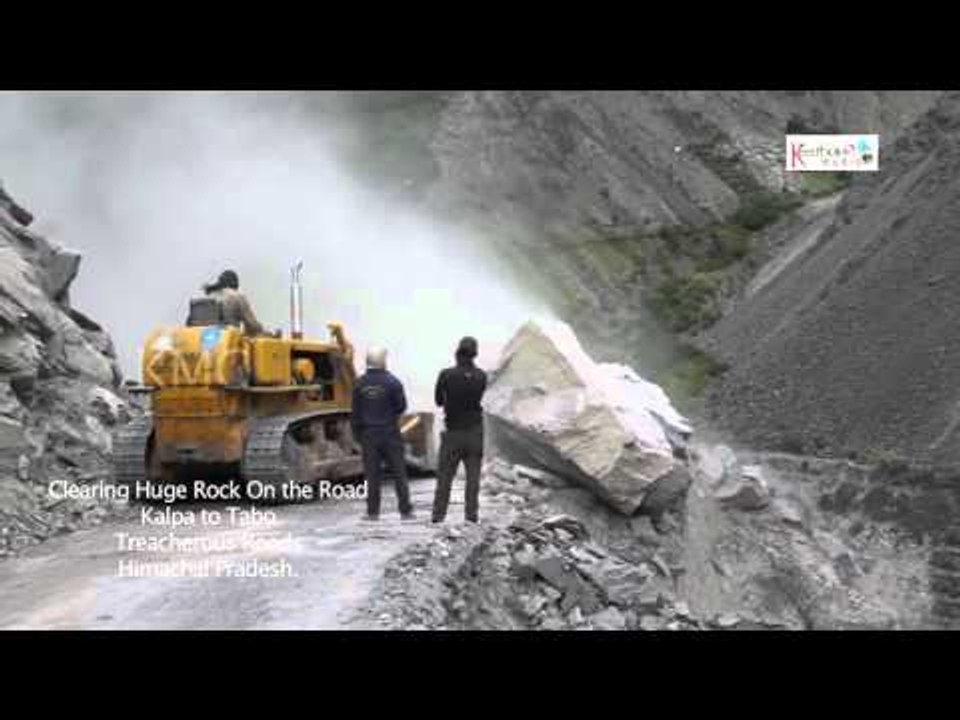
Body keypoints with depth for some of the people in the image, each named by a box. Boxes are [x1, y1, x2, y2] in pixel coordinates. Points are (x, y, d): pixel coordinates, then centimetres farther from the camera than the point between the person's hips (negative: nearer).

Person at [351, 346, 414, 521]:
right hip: (390, 433, -2)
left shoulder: (360, 384, -3)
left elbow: (355, 412, 0)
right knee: (399, 473, 5)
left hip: (369, 434, 2)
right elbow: (401, 406, -5)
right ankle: (405, 510, 5)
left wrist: (357, 433, 11)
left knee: (372, 474, 6)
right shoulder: (392, 382, -11)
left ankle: (373, 512, 6)